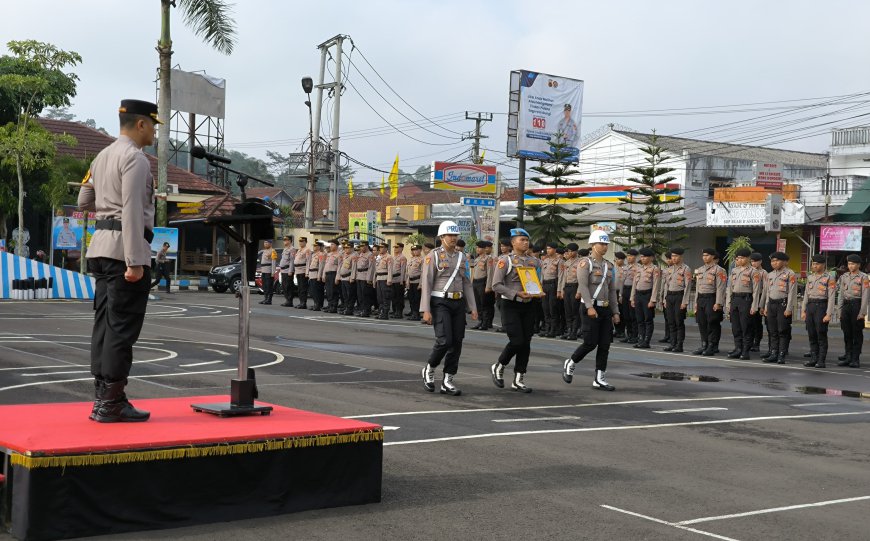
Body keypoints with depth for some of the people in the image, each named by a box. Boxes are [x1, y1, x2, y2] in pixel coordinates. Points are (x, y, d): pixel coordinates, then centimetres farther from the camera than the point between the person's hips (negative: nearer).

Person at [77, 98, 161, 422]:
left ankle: (101, 400, 13)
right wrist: (135, 262, -22)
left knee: (105, 324, 10)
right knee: (122, 328, -6)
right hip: (125, 247, -9)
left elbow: (84, 202, 23)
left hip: (101, 244, 9)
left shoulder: (102, 157, 16)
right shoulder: (135, 158, -12)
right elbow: (132, 212, -20)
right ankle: (112, 404, -5)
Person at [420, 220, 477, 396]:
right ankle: (429, 370, 9)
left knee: (457, 342, 2)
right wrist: (426, 310, -14)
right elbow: (426, 284, -7)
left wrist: (473, 307, 8)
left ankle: (448, 381, 10)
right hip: (440, 303, -6)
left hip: (458, 303, 6)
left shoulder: (462, 257, 12)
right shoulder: (433, 256, -4)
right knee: (444, 340, -16)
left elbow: (467, 283, 15)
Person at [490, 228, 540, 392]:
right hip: (511, 306, -6)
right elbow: (496, 285, -13)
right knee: (517, 341, -13)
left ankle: (518, 380, 12)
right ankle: (498, 367, 12)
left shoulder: (534, 261, 9)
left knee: (526, 343, 4)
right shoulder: (505, 260, -8)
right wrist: (516, 294, -21)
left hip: (528, 306, 6)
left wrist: (540, 292, 2)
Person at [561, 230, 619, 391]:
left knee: (605, 345, 2)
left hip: (605, 309, 7)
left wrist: (614, 312, 12)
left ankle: (599, 379, 7)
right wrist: (590, 307, -26)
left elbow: (612, 290, 17)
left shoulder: (609, 266, 14)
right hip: (590, 308, -7)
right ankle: (569, 364, 17)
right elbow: (583, 286, -17)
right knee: (590, 343, -8)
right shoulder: (585, 263, -7)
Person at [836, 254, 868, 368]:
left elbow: (865, 296, -10)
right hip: (846, 306, 6)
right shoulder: (844, 277, 11)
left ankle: (856, 359, 4)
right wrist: (839, 309, 9)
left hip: (857, 305, -5)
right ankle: (848, 358, 16)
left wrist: (862, 312, -15)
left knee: (857, 334, 0)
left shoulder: (863, 277, -6)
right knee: (847, 333, 9)